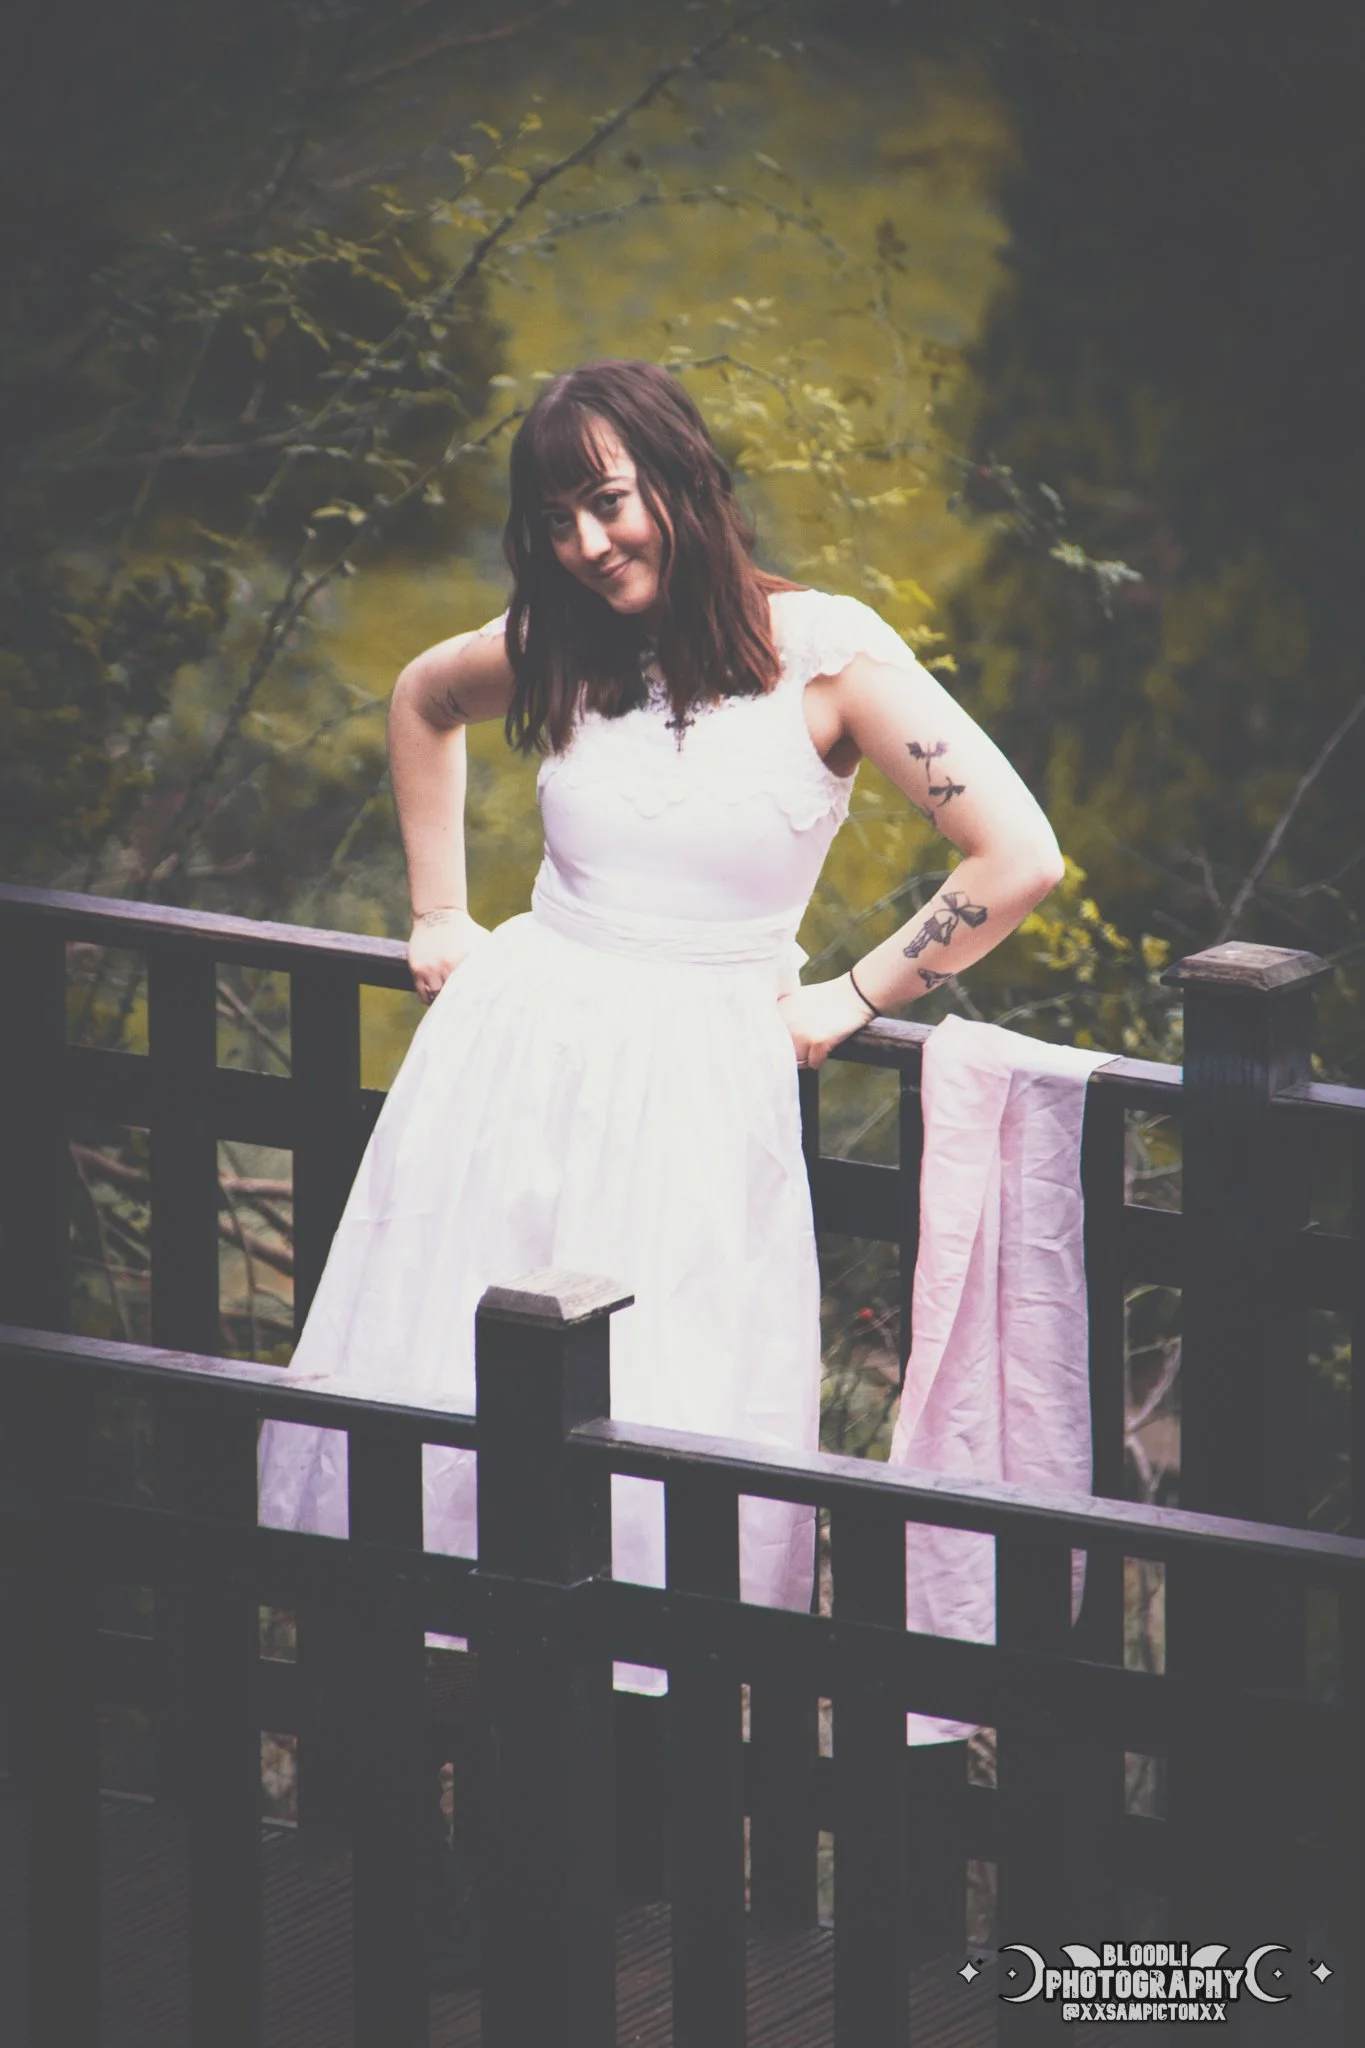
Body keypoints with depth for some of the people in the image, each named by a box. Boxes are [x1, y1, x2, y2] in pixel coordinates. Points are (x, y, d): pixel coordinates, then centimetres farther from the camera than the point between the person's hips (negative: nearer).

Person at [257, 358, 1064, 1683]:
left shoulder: (825, 651, -9)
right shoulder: (560, 650, 5)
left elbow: (1018, 860, -11)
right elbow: (422, 698, 28)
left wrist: (851, 1001, -4)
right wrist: (438, 912, 22)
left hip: (696, 1091, -4)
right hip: (510, 1061, 4)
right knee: (434, 1400, 5)